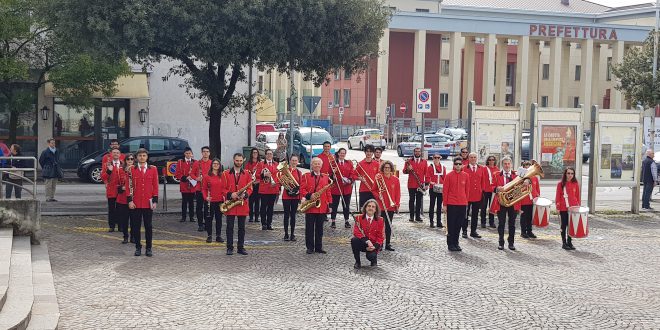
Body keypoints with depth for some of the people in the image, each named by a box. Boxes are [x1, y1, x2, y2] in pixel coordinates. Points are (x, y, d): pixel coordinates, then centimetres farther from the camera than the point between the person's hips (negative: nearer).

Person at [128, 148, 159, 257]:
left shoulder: (153, 169, 4)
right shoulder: (132, 170, 2)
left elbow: (155, 186, 5)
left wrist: (155, 201, -1)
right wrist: (130, 200, -5)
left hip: (148, 203, 0)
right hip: (136, 203, 0)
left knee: (148, 226, 4)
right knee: (136, 226, 4)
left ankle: (148, 248, 12)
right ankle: (138, 248, 14)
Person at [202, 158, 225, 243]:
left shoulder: (222, 176, 5)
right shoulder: (207, 176, -1)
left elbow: (224, 188, 9)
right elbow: (204, 189, -1)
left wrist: (224, 196, -6)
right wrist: (205, 197, -14)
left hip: (220, 201, 2)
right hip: (210, 201, -2)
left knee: (219, 218, 7)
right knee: (209, 218, 4)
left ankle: (218, 236, 15)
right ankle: (209, 236, 12)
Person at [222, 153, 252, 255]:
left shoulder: (247, 174, 8)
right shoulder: (226, 173, 3)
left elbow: (250, 188, 6)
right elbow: (223, 188, 1)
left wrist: (245, 195, -13)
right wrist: (230, 194, -15)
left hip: (243, 204, 2)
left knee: (242, 227, 6)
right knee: (230, 227, 1)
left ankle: (241, 247, 13)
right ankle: (230, 248, 7)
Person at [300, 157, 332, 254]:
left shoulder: (325, 177, 11)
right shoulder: (306, 176, 3)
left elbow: (328, 192, 10)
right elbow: (302, 189, -4)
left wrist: (330, 204, 4)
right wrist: (309, 196, -21)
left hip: (322, 207, 3)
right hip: (310, 206, -3)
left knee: (319, 228, 8)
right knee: (309, 228, 2)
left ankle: (319, 247, 14)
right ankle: (310, 247, 8)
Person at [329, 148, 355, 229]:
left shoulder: (349, 164, 10)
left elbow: (352, 174, 7)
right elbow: (330, 174, 1)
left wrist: (350, 179, -12)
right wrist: (333, 176, -20)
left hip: (347, 188, 3)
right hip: (336, 187, -3)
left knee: (346, 205, 8)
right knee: (335, 204, 3)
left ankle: (346, 221, 17)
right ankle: (332, 221, 10)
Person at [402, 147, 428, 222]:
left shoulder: (424, 162, 9)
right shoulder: (409, 161, 4)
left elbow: (426, 173, 7)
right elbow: (404, 171, -1)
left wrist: (426, 184, 1)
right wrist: (408, 169, -24)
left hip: (420, 185, 2)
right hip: (411, 185, -2)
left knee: (419, 201, 5)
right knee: (411, 200, 2)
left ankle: (418, 216, 11)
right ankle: (411, 216, 6)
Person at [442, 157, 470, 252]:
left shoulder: (466, 176, 5)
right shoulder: (449, 175, -3)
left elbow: (467, 190, 11)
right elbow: (445, 190, -2)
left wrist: (466, 203, 10)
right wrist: (445, 204, -4)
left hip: (462, 204, 3)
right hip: (451, 204, -3)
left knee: (459, 224, 9)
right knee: (451, 224, 1)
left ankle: (456, 243, 20)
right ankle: (450, 244, 9)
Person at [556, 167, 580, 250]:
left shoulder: (576, 184, 5)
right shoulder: (560, 184, -1)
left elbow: (578, 196, 9)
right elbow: (557, 196, -1)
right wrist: (558, 207, -5)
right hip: (563, 208, -2)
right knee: (564, 225, 4)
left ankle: (569, 242, 15)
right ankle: (564, 243, 10)